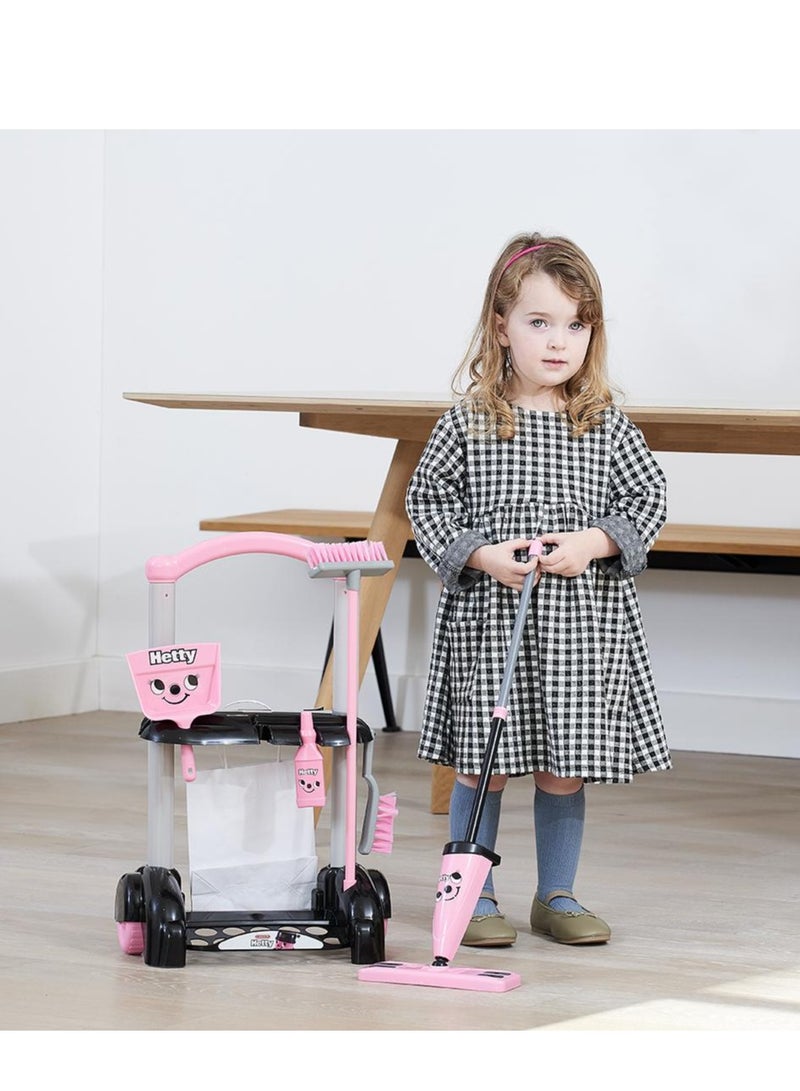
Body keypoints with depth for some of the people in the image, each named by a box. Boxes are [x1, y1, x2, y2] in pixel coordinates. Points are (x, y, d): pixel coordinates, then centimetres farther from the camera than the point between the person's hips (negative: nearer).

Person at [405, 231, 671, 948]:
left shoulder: (607, 426, 2)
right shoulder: (469, 423, -3)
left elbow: (648, 499, 5)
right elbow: (427, 500, 1)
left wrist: (593, 542, -11)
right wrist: (481, 554, -12)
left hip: (582, 621, 2)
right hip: (488, 620, -2)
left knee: (565, 768, 9)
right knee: (484, 763, 4)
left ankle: (557, 895, 24)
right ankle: (475, 895, 17)